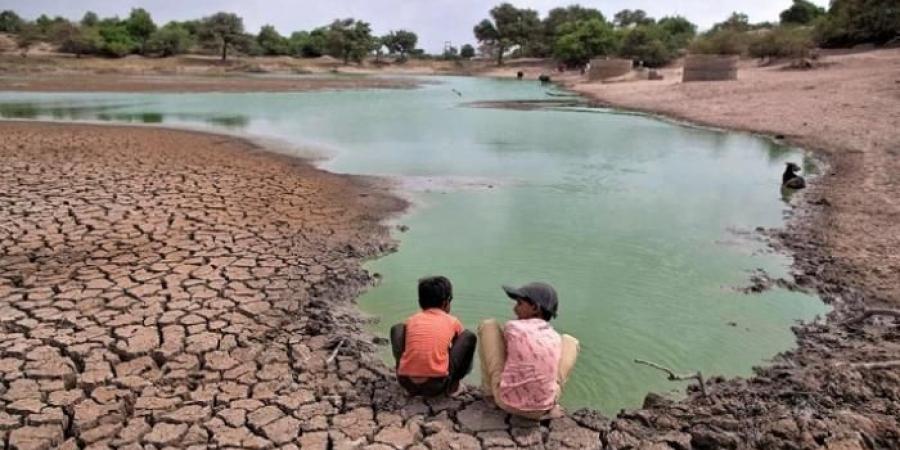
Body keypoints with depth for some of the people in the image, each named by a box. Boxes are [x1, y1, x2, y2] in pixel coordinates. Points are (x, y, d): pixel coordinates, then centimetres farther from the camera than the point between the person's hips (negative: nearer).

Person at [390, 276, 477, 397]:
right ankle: (451, 384, 16)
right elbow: (460, 343, 30)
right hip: (437, 385, -2)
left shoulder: (411, 320, 15)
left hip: (406, 382, 3)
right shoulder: (452, 321, 11)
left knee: (397, 329, 24)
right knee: (469, 336, 13)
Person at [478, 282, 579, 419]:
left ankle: (489, 391, 20)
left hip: (507, 402, -2)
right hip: (542, 409, 3)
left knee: (489, 325, 9)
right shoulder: (555, 337, 3)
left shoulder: (512, 327, -7)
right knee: (569, 341, 21)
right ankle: (551, 403, 14)